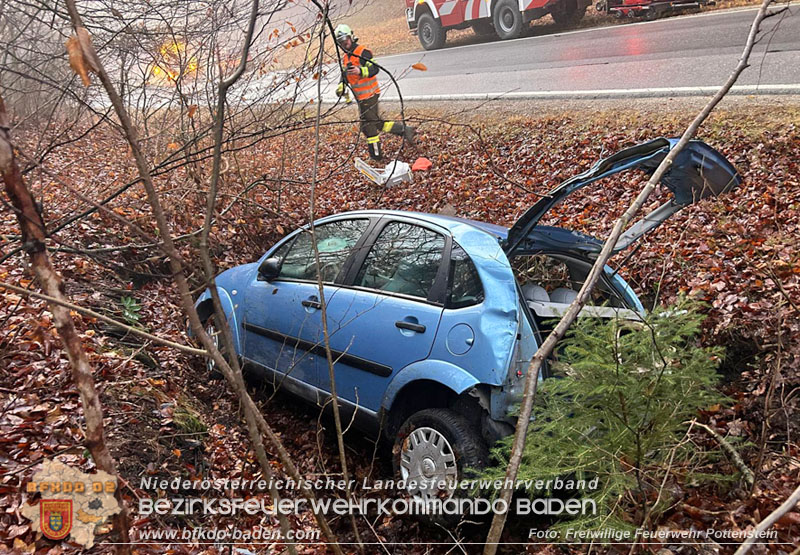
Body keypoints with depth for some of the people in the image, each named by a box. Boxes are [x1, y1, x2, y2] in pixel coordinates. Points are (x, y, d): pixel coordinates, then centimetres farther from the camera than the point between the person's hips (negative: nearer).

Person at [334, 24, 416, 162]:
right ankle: (404, 129, 24)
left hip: (369, 95, -9)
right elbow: (345, 75, 25)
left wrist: (360, 71, -40)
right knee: (377, 122, 14)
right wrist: (341, 87, 7)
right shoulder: (345, 57, 14)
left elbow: (374, 68, -24)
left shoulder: (363, 52, -13)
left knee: (368, 125, -4)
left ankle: (376, 154, 7)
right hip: (360, 97, 9)